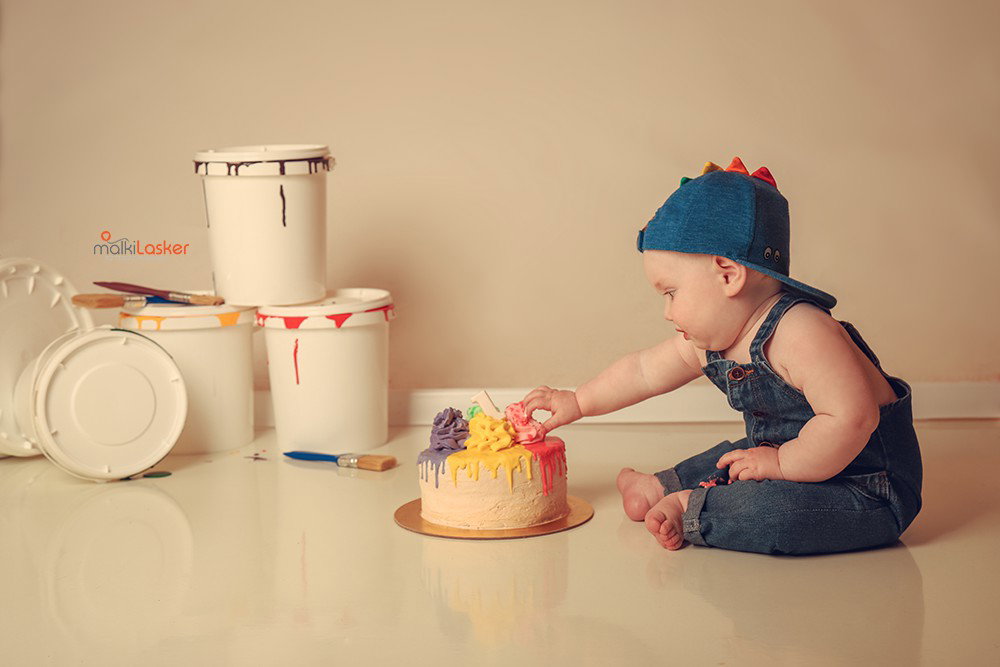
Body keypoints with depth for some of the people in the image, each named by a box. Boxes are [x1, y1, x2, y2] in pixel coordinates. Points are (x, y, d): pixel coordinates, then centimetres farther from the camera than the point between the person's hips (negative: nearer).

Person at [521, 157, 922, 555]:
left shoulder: (800, 332, -29)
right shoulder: (709, 341, 2)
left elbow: (850, 419, -35)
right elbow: (644, 371, 16)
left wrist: (780, 463, -26)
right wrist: (577, 403, 21)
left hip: (870, 488, -10)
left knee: (773, 512, -31)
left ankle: (690, 511, -11)